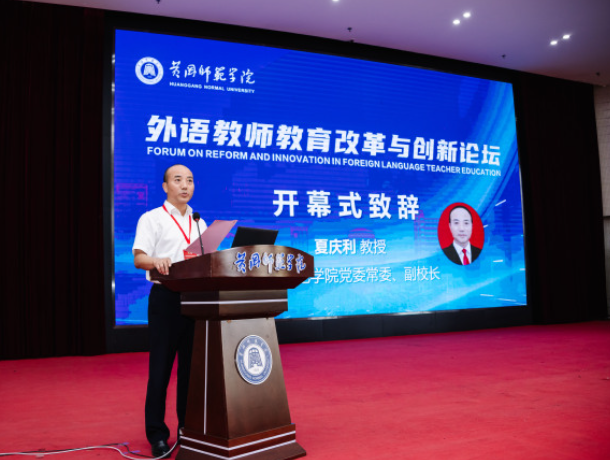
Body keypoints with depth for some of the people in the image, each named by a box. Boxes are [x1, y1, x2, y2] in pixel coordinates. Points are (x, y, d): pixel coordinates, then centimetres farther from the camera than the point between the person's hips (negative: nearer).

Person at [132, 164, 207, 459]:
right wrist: (156, 261, -31)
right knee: (161, 366, -1)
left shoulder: (199, 223, 17)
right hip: (166, 298, -5)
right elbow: (138, 259, -10)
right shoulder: (152, 219, 1)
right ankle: (157, 435, 9)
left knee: (192, 365, 9)